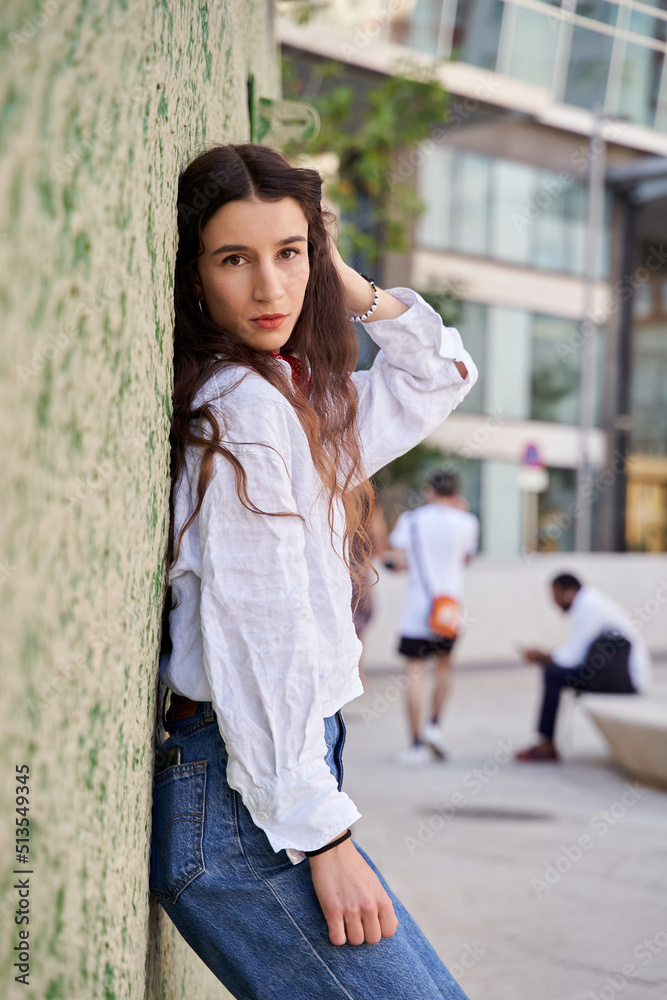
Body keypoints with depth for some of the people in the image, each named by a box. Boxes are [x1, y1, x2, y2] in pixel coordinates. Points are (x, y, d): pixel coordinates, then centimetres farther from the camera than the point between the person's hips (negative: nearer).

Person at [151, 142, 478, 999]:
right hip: (241, 798, -9)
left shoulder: (296, 396, 15)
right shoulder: (241, 401, -12)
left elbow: (439, 374, 28)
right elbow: (260, 630, -18)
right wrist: (320, 831, -19)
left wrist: (345, 282, 15)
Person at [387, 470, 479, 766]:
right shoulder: (467, 522, 2)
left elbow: (400, 560, -7)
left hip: (417, 609, -2)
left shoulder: (411, 519, -1)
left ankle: (417, 745, -2)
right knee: (444, 665, 23)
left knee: (415, 673, -1)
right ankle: (435, 724, 11)